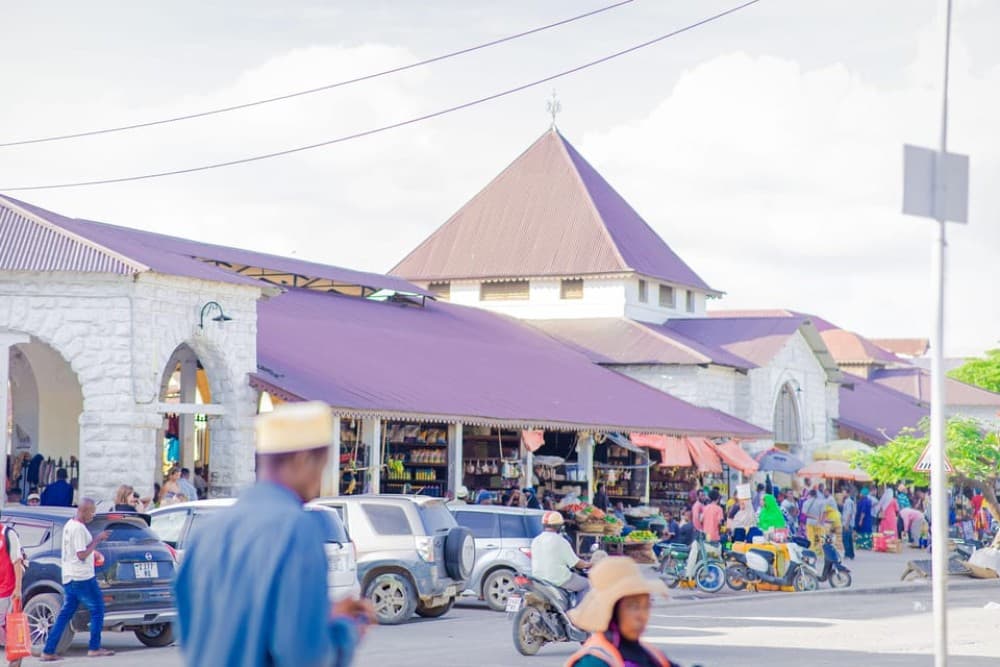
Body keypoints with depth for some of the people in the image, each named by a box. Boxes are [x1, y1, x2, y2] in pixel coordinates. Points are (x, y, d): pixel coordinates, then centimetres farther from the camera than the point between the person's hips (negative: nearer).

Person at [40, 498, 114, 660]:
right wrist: (97, 539, -13)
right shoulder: (79, 528, -16)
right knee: (97, 610, 3)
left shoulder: (69, 525, 15)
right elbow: (82, 554, -20)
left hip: (69, 578, 9)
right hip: (82, 578, -9)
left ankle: (48, 652, 4)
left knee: (65, 615, 9)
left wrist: (97, 539, 12)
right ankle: (94, 648, 6)